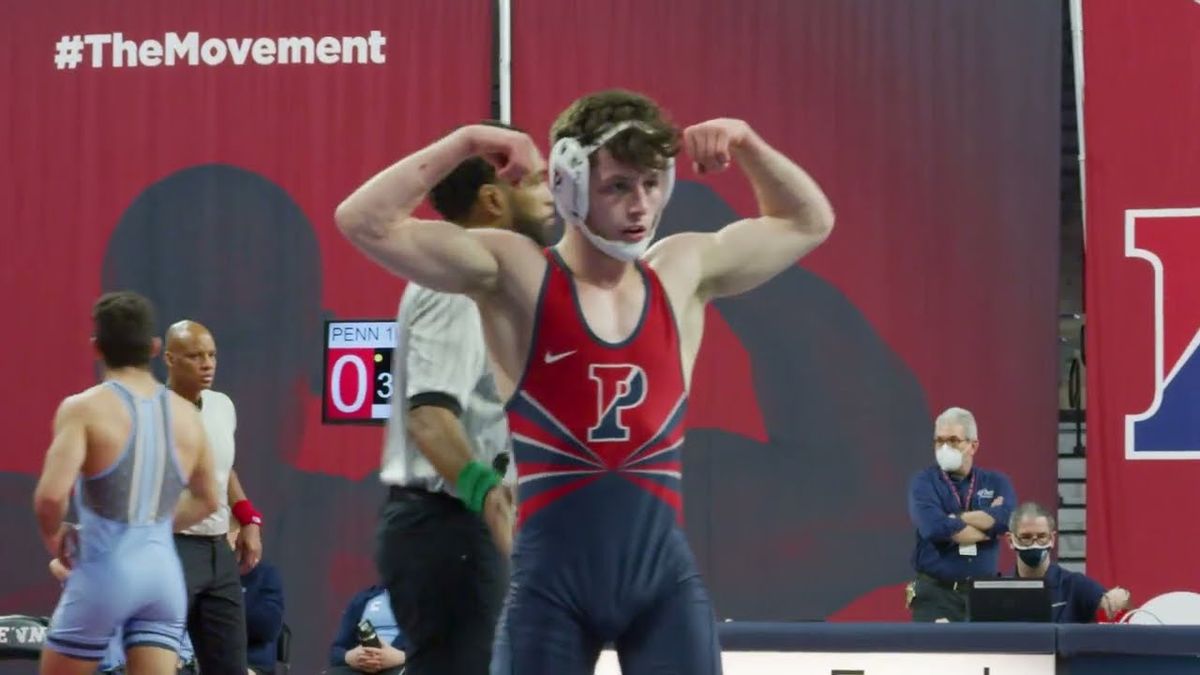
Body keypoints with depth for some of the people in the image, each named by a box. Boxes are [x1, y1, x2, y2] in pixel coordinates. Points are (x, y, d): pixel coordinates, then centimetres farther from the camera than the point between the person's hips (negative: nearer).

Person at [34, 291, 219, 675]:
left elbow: (51, 496, -20)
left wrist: (53, 537, 1)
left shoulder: (84, 408, -8)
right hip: (163, 570, 4)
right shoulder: (186, 415, 8)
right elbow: (207, 501, 22)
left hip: (105, 570, -4)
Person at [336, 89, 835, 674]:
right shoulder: (514, 274, -4)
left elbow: (808, 222, 24)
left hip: (664, 576, 3)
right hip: (551, 581, -3)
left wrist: (746, 145, 9)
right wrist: (465, 143, -14)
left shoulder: (684, 272, 9)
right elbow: (363, 222, -11)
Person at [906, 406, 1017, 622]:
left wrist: (955, 519, -12)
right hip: (936, 592, -2)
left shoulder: (996, 482, 10)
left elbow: (1008, 518, -12)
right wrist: (988, 520, -6)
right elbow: (934, 527, -18)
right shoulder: (923, 482, 2)